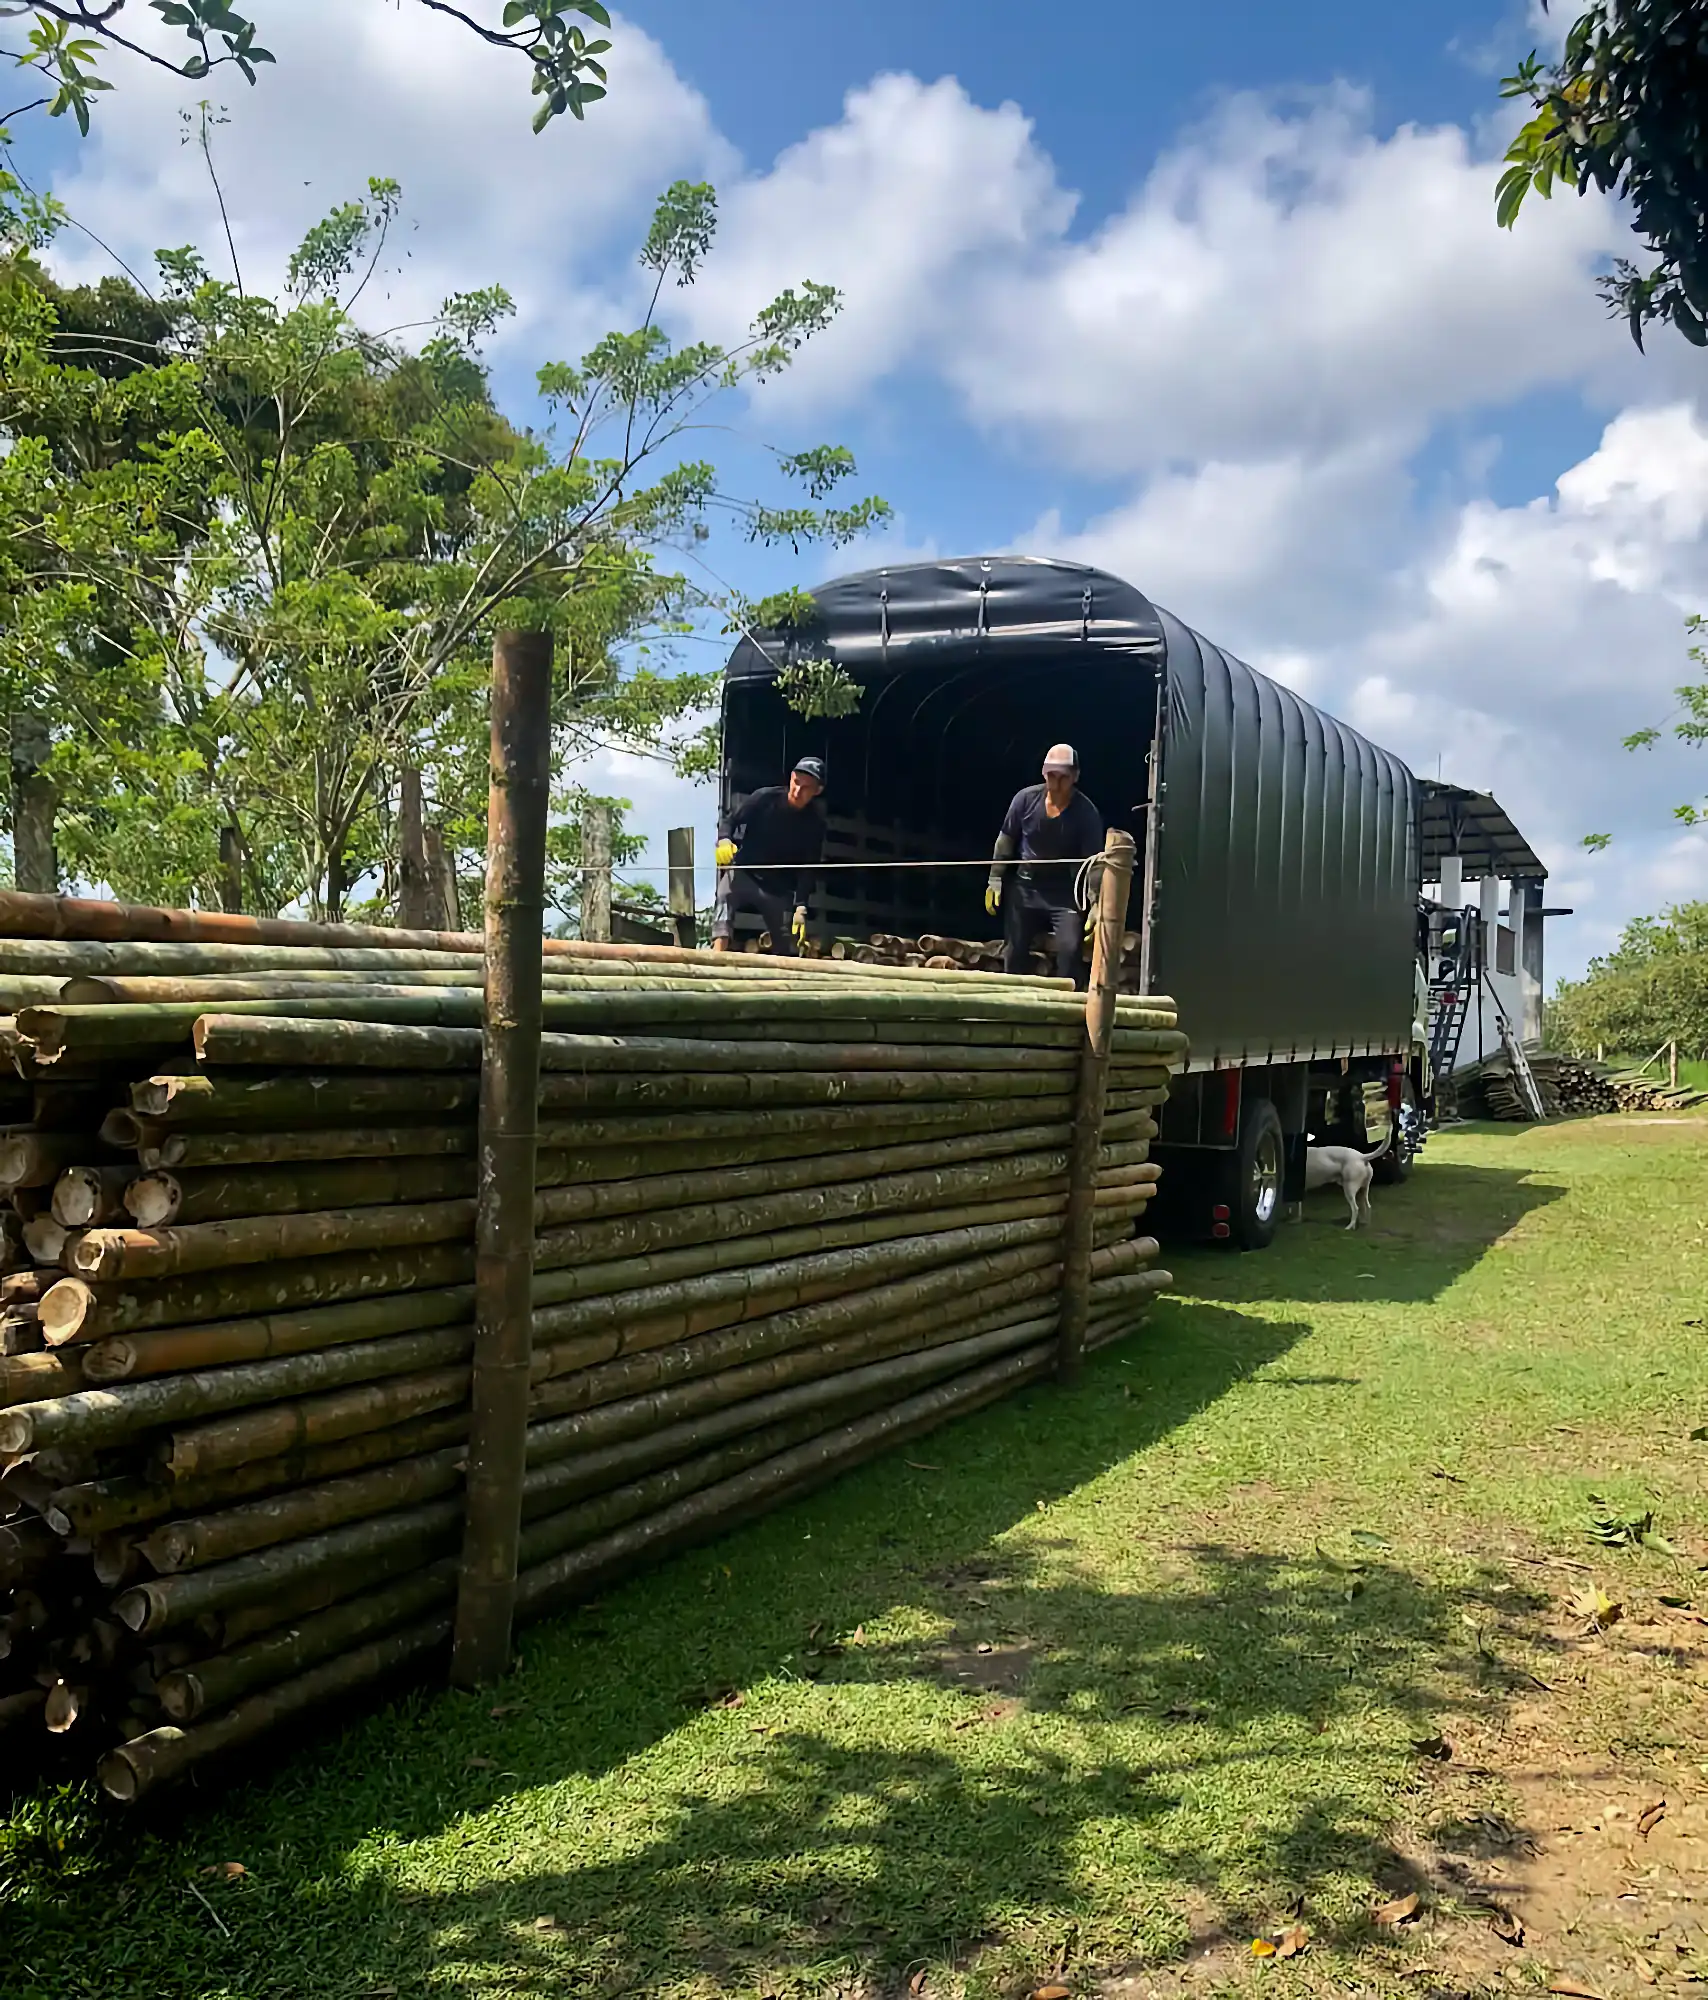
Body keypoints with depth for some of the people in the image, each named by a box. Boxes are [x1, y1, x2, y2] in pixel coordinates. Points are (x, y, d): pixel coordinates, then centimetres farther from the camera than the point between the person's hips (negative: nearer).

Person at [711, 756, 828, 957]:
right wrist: (724, 840, -31)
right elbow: (729, 820, -8)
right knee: (725, 897, -34)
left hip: (780, 888, 3)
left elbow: (807, 868, -8)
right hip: (744, 873, -2)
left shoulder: (815, 822, -9)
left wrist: (801, 906, -18)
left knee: (787, 946, 3)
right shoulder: (765, 798, -15)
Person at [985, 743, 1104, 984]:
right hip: (1025, 887, 3)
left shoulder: (1087, 813, -19)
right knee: (1016, 952, 10)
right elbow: (1006, 840, 1)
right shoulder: (1026, 798, -12)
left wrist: (1095, 904, -27)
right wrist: (995, 880, 1)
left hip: (1065, 892, -3)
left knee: (1070, 950, -16)